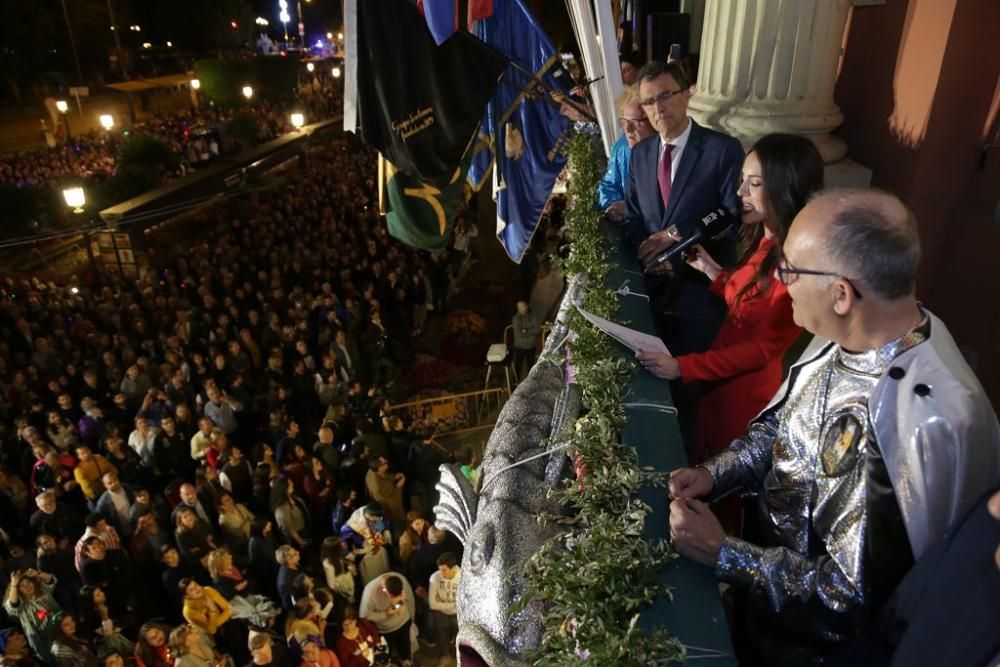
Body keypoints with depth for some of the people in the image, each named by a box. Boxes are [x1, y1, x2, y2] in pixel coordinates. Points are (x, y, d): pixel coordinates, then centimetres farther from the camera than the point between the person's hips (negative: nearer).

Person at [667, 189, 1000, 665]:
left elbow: (853, 599, -25)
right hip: (765, 537, 6)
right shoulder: (851, 335, -11)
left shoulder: (925, 424, -35)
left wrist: (721, 554, -20)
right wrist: (713, 474, -8)